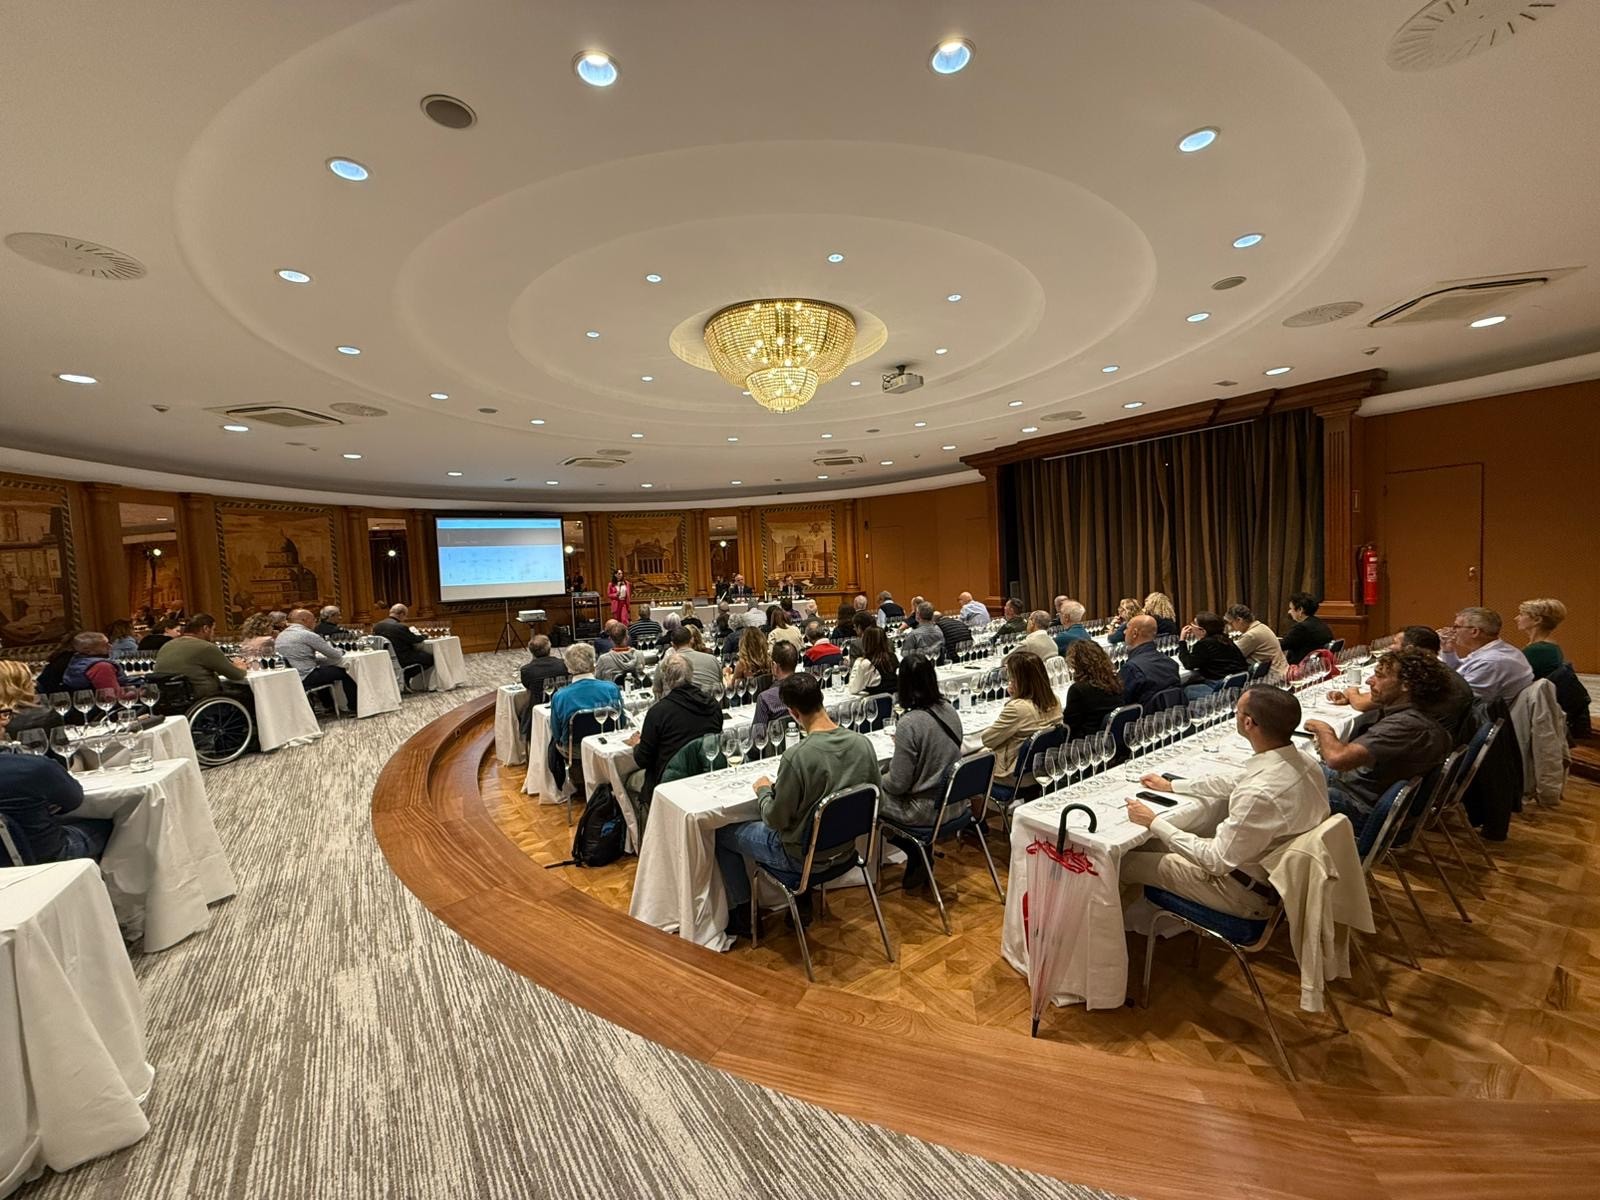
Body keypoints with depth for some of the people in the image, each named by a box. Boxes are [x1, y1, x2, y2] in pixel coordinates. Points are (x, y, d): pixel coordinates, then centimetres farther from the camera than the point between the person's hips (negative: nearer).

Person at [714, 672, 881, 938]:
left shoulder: (797, 757, -32)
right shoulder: (863, 744, -14)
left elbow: (775, 820, -20)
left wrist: (763, 790, 0)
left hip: (804, 856, -6)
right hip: (846, 847, 6)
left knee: (723, 834, 16)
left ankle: (743, 916, 27)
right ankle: (803, 901, 37)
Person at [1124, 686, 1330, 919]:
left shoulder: (1260, 795, -38)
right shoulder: (1302, 762, -9)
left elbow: (1216, 861, -27)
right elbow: (1236, 780, 9)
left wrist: (1154, 822, -18)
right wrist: (1171, 785, 16)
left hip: (1250, 894, -8)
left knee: (1124, 861, 1)